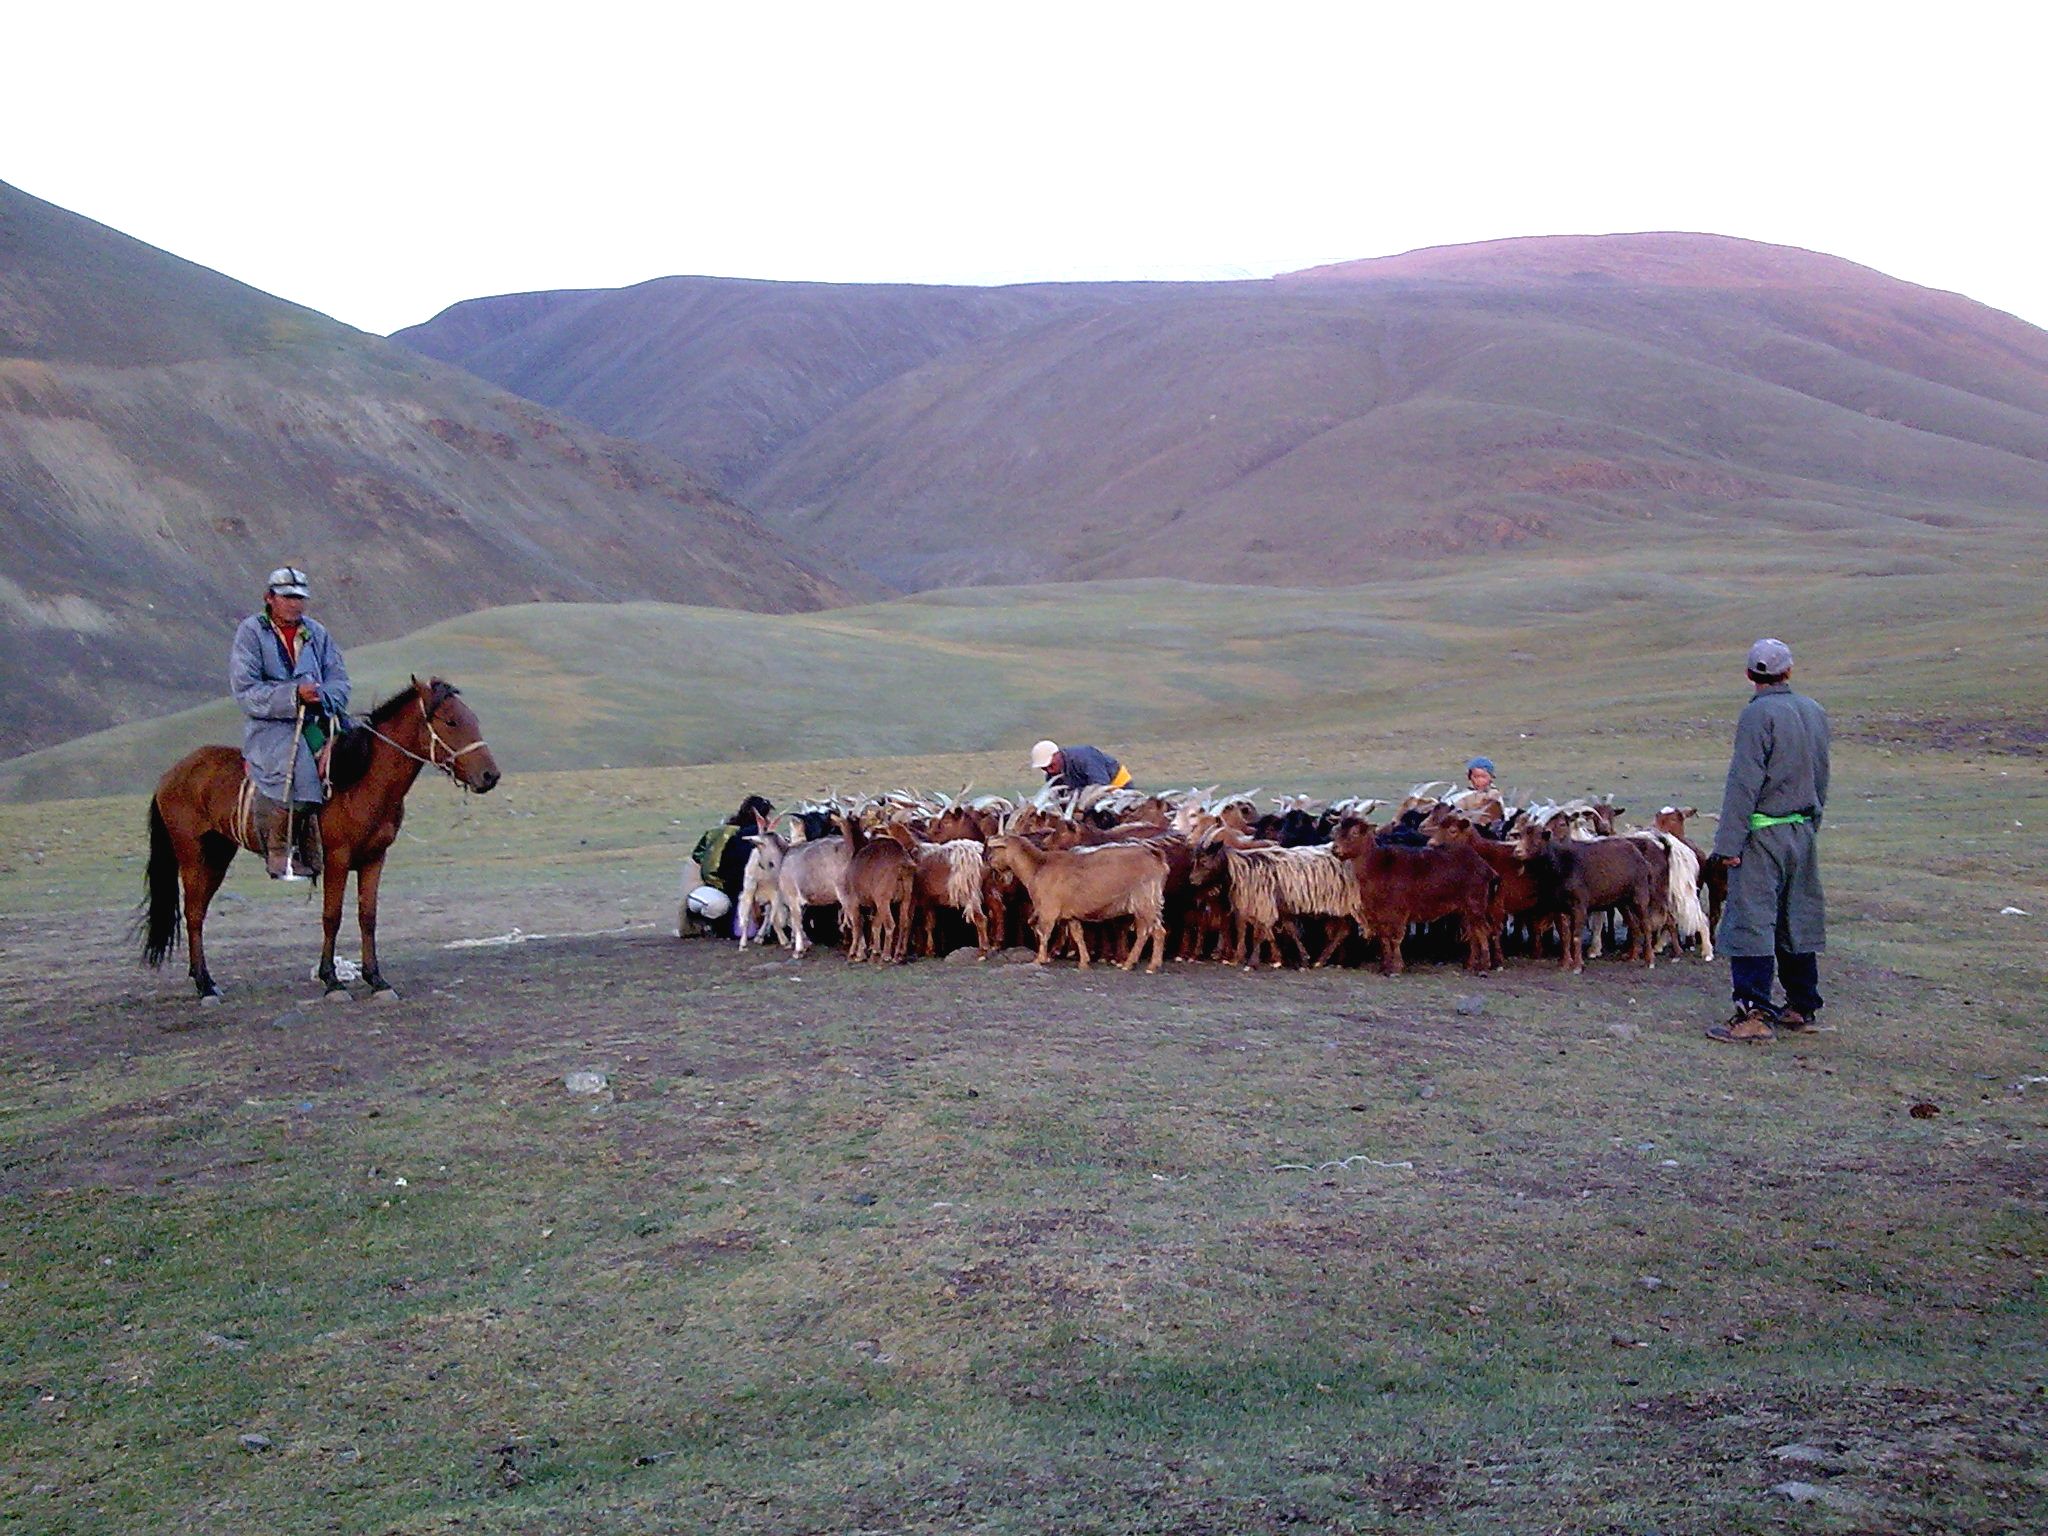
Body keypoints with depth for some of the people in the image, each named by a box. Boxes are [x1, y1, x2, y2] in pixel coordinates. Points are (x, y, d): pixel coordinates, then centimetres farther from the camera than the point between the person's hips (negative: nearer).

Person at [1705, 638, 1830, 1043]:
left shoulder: (1758, 714, -14)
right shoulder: (1815, 712, 9)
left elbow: (1744, 783, -17)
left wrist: (1729, 843, -16)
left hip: (1763, 834, -8)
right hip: (1804, 830, 8)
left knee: (1752, 922, -6)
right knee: (1798, 919, 15)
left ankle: (1755, 1014, -10)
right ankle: (1802, 1007, 23)